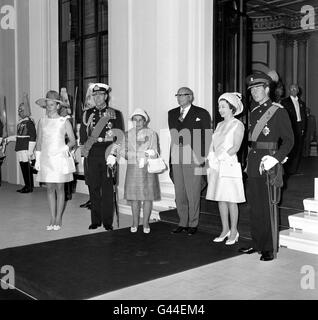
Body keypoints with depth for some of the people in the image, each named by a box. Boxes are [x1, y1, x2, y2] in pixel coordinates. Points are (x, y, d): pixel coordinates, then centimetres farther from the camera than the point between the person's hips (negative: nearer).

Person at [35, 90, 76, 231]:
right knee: (49, 188, 5)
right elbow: (39, 142, 11)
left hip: (60, 158, -3)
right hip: (46, 158, 3)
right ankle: (52, 219, 13)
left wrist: (67, 147, -18)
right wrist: (37, 159, 6)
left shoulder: (64, 122, 0)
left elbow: (73, 140, 1)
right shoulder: (42, 122, 8)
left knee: (59, 188, 2)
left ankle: (58, 219, 12)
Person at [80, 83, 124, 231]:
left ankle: (107, 221, 7)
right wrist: (84, 149, 2)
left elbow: (120, 135, 4)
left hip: (108, 154, -2)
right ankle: (95, 220, 14)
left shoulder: (115, 114, 5)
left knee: (107, 189, -1)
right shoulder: (87, 114, 12)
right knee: (93, 188, 5)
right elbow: (83, 134, 13)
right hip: (92, 156, 2)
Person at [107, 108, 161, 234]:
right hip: (132, 168, 2)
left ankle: (146, 223, 11)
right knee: (134, 196, 4)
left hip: (147, 168, -2)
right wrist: (113, 155, -10)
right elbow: (123, 151, 7)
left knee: (147, 196, 0)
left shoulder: (151, 134, 1)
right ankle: (135, 223, 16)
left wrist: (151, 154, -27)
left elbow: (155, 152, -5)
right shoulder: (128, 134, 10)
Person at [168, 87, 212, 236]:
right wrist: (171, 158, 10)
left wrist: (203, 156, -10)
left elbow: (207, 136, -1)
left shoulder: (201, 113, 3)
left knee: (193, 192, -2)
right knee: (179, 192, 9)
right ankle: (182, 223, 19)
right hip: (176, 156, 5)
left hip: (193, 156, -5)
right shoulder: (172, 113, 16)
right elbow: (172, 137, 15)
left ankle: (193, 224, 10)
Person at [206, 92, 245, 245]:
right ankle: (225, 230, 19)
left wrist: (221, 157, -18)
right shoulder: (220, 125, 16)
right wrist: (212, 158, -4)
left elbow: (236, 147, -13)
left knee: (231, 200, -2)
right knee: (220, 199, 9)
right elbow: (213, 144, 14)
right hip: (216, 166, 6)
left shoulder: (238, 125, -4)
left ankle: (234, 232, 8)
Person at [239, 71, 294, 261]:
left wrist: (275, 158, -19)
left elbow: (289, 140, -7)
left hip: (269, 162, -6)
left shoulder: (279, 112, -5)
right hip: (253, 163, 7)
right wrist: (250, 160, 13)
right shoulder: (254, 113, 15)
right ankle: (257, 243, 24)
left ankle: (269, 249, 8)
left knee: (268, 208, -2)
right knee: (255, 206, 12)